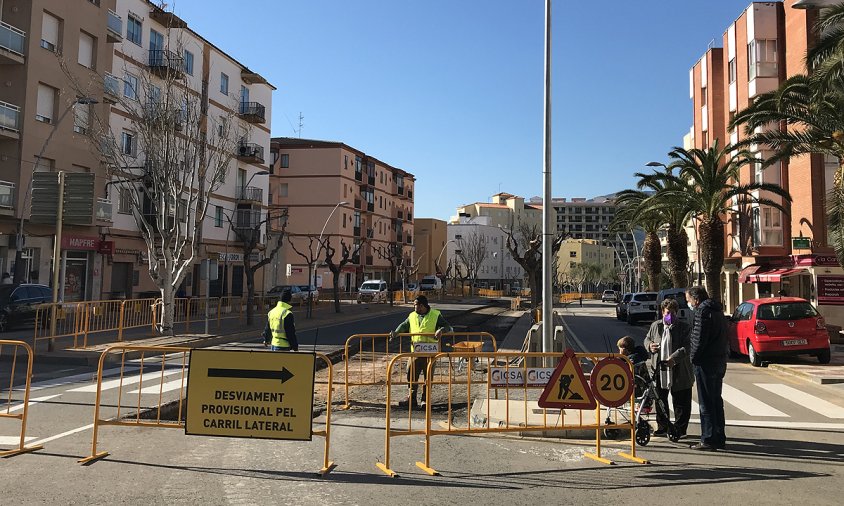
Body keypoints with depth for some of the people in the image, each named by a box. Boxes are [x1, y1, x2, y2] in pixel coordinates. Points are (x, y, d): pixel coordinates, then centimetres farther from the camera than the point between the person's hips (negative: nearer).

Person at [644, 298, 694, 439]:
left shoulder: (684, 327, -4)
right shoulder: (655, 326, 9)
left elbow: (687, 347, -12)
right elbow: (647, 339, 22)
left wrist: (674, 358, -25)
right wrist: (649, 345, -2)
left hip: (678, 371, -4)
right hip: (659, 370, 4)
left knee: (680, 402, 4)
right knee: (660, 399, 12)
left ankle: (680, 429, 16)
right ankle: (662, 427, 25)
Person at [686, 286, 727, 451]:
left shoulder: (703, 311, -15)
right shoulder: (717, 310, 15)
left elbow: (699, 338, -21)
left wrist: (693, 357, -9)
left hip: (706, 363, -9)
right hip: (720, 361, 10)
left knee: (706, 403, -3)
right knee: (716, 401, 16)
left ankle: (708, 440, 1)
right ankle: (719, 439, 22)